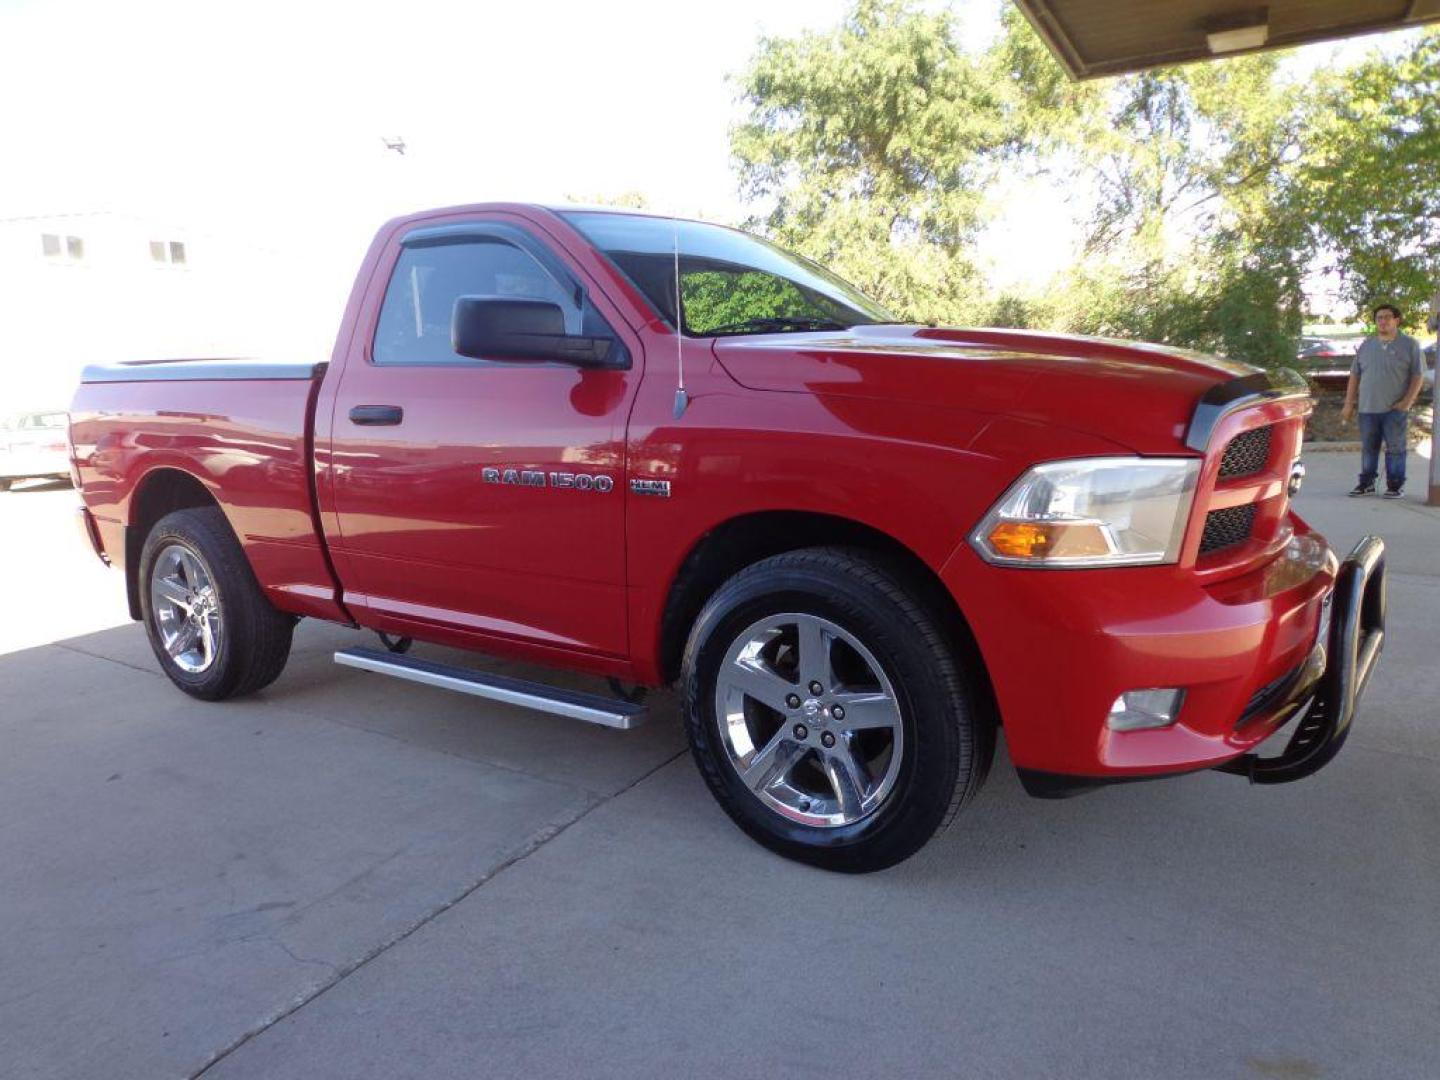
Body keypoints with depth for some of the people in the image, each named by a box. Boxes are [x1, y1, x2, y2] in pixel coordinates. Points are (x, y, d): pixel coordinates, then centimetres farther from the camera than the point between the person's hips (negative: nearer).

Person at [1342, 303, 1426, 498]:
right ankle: (1367, 483, 16)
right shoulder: (1366, 345, 11)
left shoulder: (1410, 345, 1)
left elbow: (1418, 376, -3)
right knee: (1368, 448, 8)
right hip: (1367, 408, 3)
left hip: (1395, 409, -3)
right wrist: (1349, 404, 6)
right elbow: (1354, 375, 12)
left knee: (1395, 447, -1)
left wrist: (1407, 402, -12)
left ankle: (1396, 485, 5)